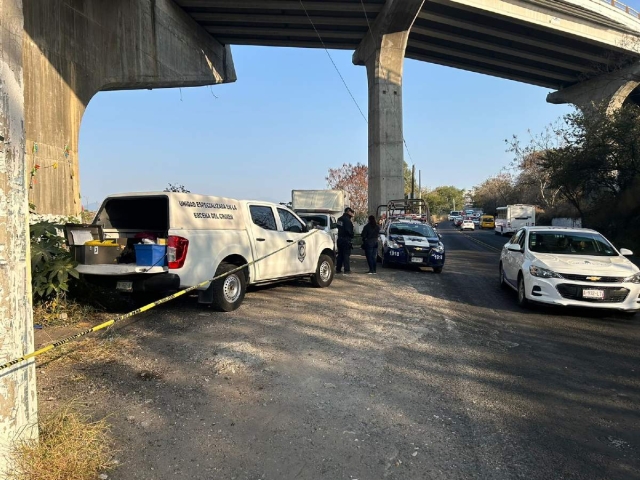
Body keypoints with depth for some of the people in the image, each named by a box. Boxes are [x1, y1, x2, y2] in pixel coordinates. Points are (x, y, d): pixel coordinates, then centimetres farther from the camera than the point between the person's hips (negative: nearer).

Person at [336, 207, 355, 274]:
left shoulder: (340, 219, 12)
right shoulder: (347, 220, -17)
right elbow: (349, 230, -22)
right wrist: (352, 236, -4)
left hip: (340, 239, 8)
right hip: (346, 239, -8)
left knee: (340, 254, 13)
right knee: (346, 255, -3)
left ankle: (338, 269, 15)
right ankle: (347, 269, -1)